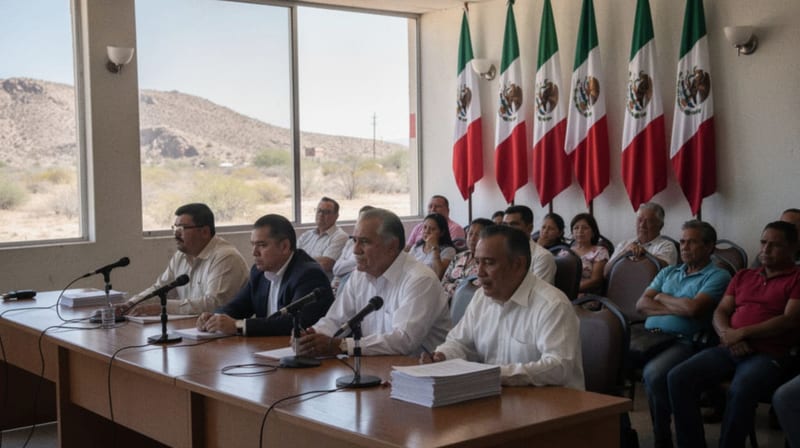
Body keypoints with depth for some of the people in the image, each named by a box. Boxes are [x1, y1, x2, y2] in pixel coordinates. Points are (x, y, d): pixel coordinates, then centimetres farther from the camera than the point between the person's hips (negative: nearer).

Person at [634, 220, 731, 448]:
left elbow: (693, 308, -11)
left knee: (653, 373, -34)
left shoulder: (717, 276, 6)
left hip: (683, 341, -6)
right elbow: (641, 305, 13)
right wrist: (677, 308, -1)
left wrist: (662, 297, 6)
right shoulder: (668, 272, 25)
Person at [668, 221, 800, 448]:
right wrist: (727, 334, -6)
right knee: (678, 377, -20)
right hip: (729, 350, 6)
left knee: (740, 391, -38)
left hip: (767, 355, -5)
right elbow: (720, 312, 18)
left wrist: (742, 332, -13)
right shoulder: (743, 276, 24)